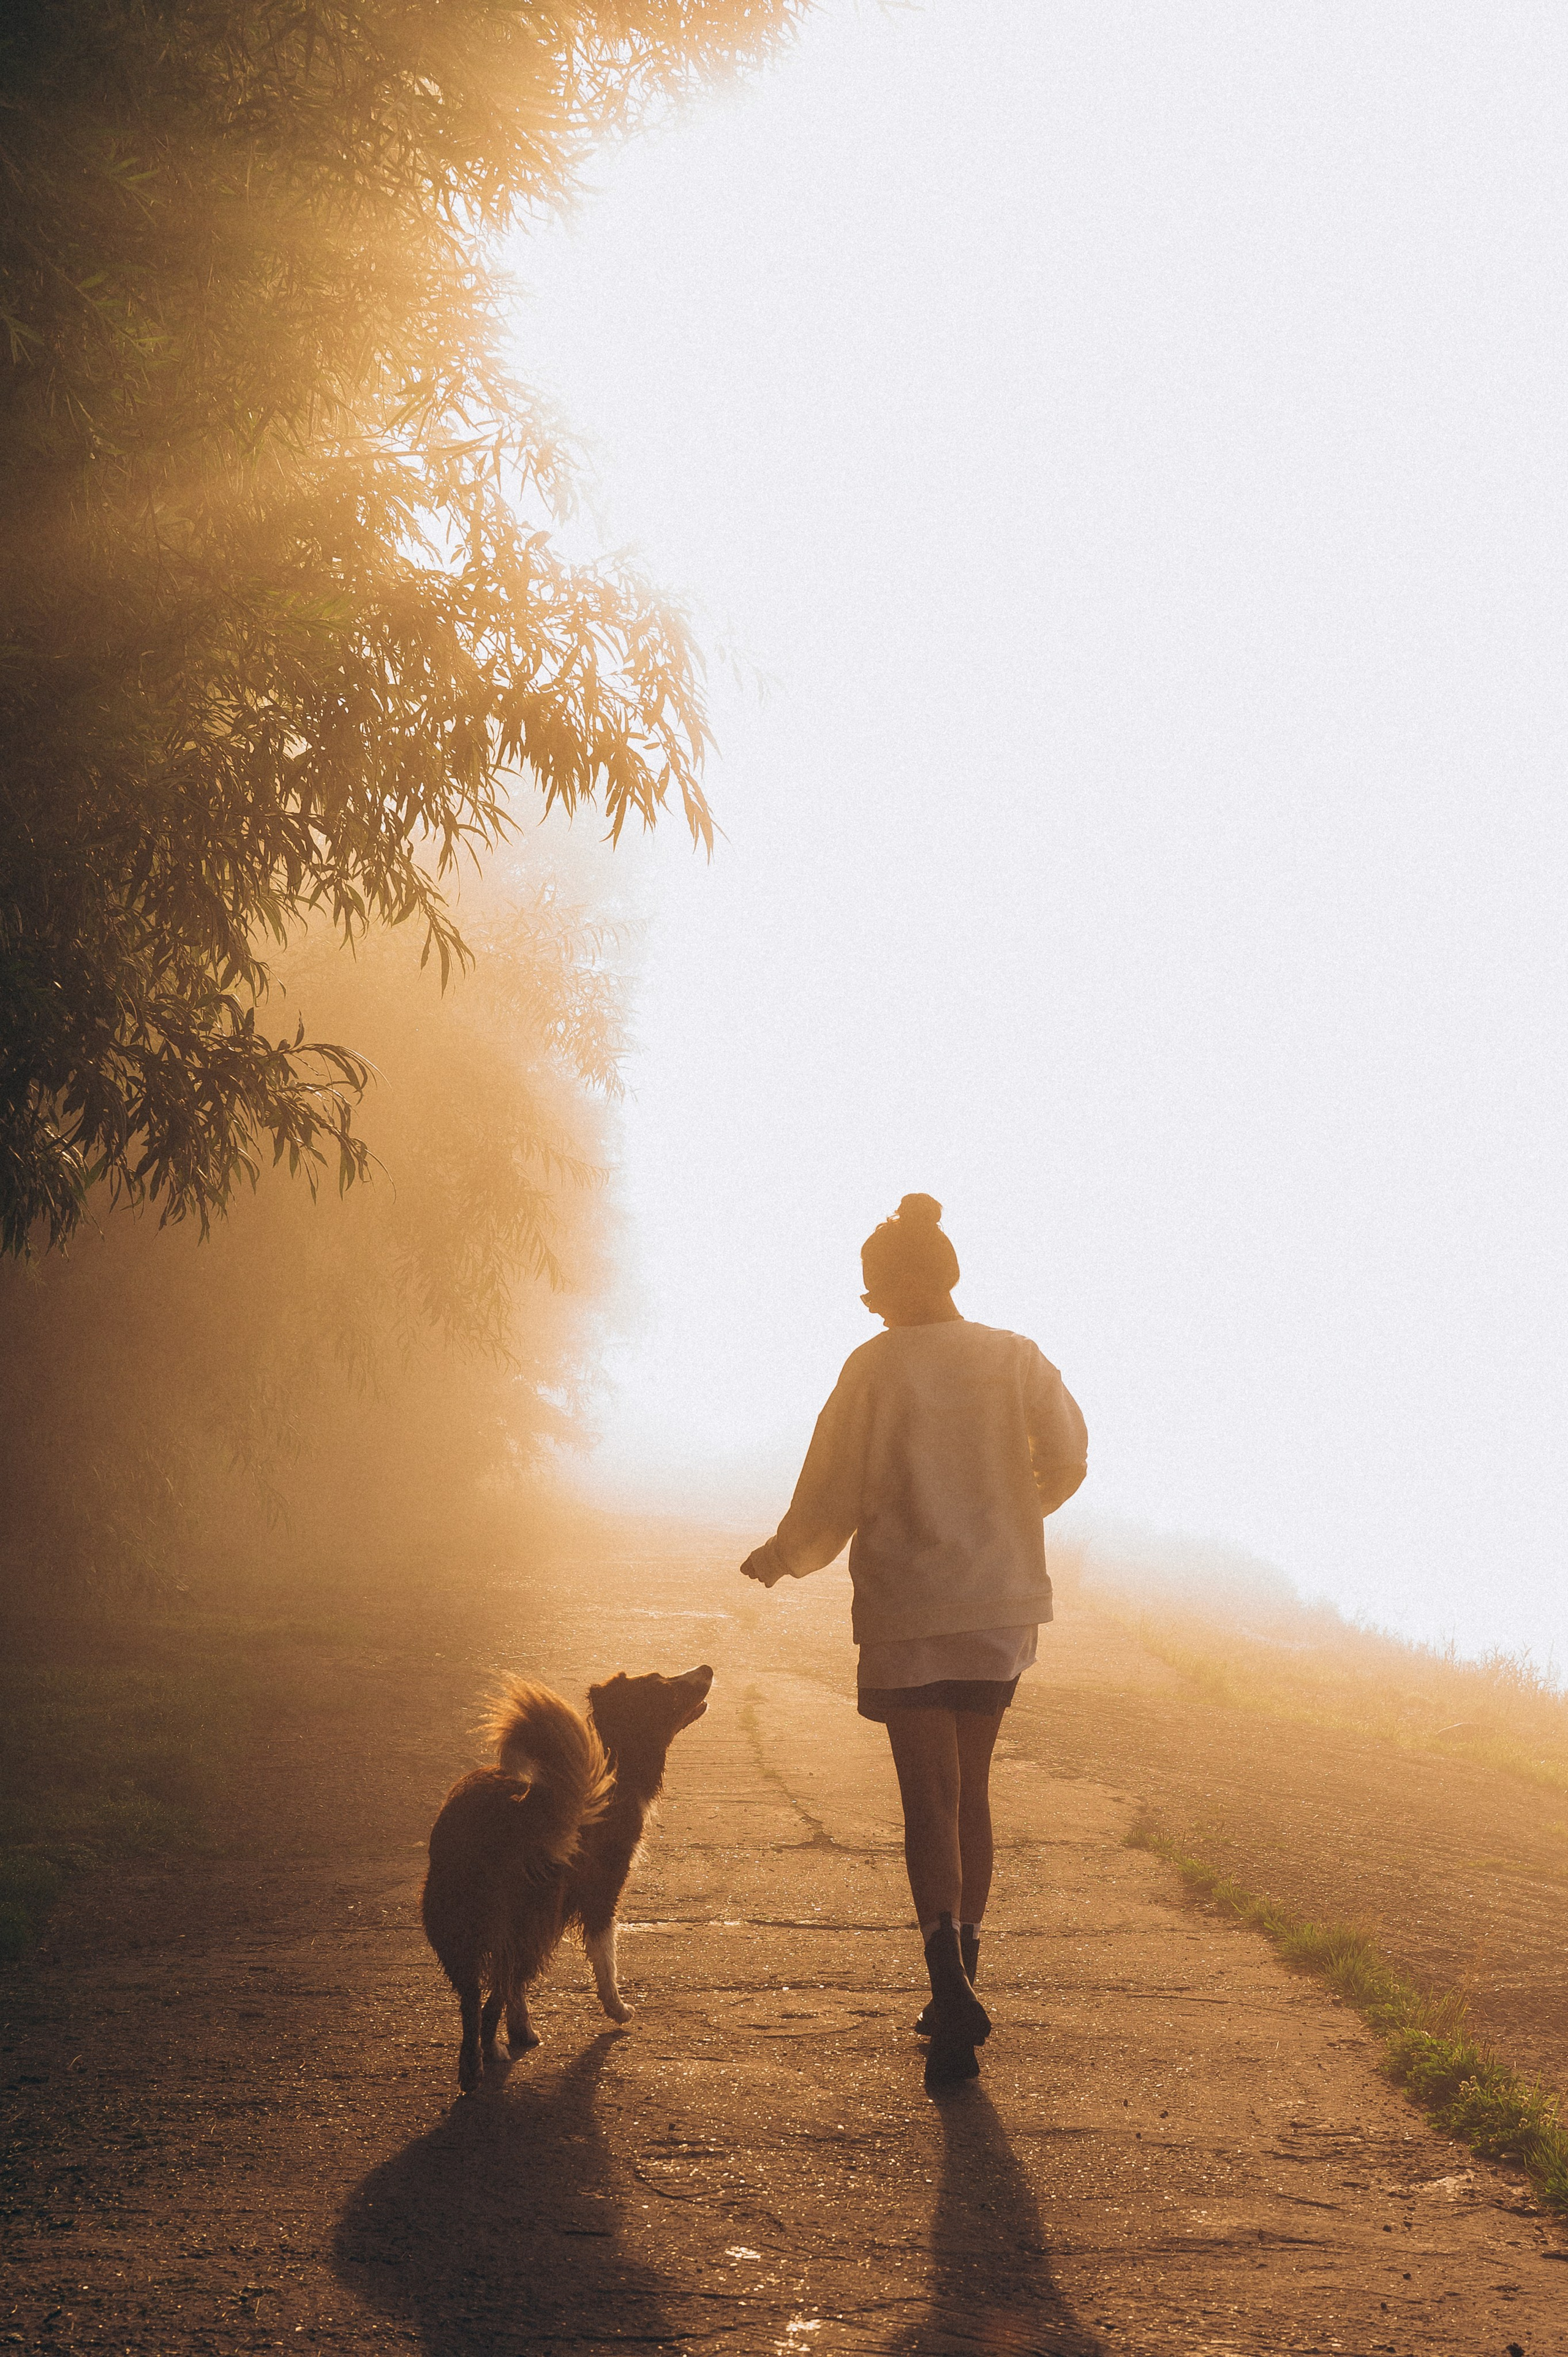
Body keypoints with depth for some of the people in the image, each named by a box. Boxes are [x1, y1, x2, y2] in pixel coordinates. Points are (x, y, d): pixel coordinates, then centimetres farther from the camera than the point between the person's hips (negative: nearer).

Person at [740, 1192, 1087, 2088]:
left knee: (931, 1799, -3)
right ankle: (961, 1988, 24)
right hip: (1003, 1605, 4)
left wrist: (782, 1558, 12)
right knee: (972, 1789, 17)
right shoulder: (1017, 1359, 0)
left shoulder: (877, 1368, -9)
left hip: (909, 1612, -4)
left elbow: (833, 1495, -7)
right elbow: (1067, 1460, 5)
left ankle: (952, 1982, -20)